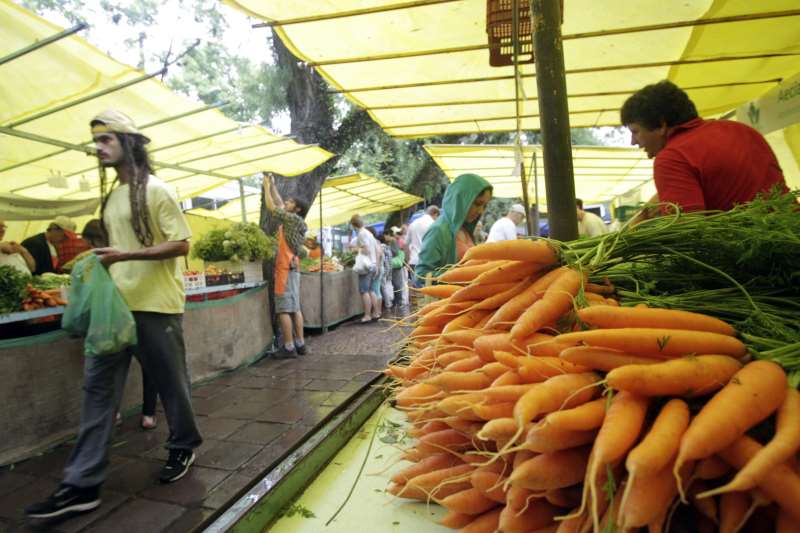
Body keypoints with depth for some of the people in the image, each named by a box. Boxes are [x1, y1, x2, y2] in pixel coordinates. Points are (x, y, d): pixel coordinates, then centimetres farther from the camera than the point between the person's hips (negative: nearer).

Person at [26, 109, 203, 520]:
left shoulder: (155, 190, -8)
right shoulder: (111, 197, 16)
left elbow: (181, 244, -14)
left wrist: (126, 255, -21)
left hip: (155, 306, -7)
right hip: (115, 304, 7)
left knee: (171, 382, 7)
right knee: (98, 386, 4)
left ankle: (183, 447, 29)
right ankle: (82, 483, 12)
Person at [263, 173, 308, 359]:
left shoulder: (293, 218, -7)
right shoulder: (291, 220, 17)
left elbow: (271, 207, -7)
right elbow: (279, 204, 27)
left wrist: (266, 185, 4)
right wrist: (272, 185, 27)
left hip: (285, 269, -9)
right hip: (292, 268, 9)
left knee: (284, 309, -8)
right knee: (295, 308, 8)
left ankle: (289, 348, -6)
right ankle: (300, 344, 11)